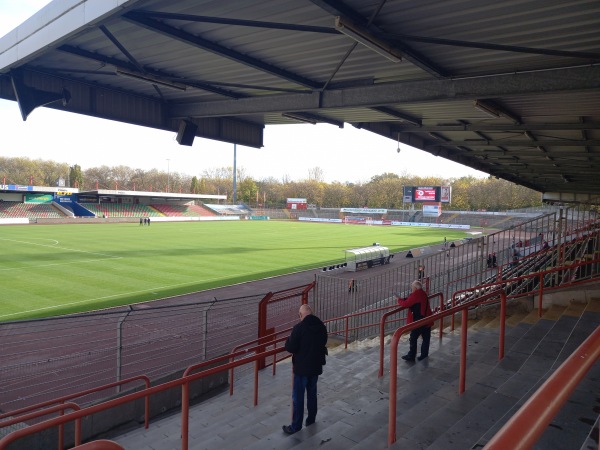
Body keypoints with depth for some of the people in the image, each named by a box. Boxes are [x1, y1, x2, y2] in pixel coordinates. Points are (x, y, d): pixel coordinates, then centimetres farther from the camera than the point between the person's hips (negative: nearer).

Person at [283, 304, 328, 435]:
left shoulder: (299, 328, -21)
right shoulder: (321, 326, -1)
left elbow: (291, 348, -19)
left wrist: (288, 341, 0)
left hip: (301, 367, -6)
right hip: (316, 366, 6)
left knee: (298, 397, 5)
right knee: (312, 394, 21)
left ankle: (296, 426, 14)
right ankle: (311, 420, 33)